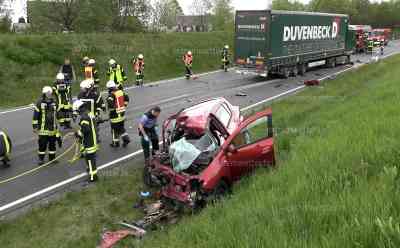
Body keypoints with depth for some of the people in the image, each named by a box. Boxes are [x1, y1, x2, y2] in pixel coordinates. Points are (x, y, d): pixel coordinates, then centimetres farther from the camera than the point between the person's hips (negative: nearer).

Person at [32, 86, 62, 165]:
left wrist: (57, 125, 20)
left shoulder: (54, 103, 8)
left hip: (52, 128, 4)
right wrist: (35, 126, -6)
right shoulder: (40, 103, -7)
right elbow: (35, 115, -5)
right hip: (43, 128, -4)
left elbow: (57, 114, 19)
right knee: (42, 144, 1)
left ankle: (52, 158, 22)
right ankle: (41, 159, 13)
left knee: (52, 143, 11)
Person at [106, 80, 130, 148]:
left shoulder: (111, 94, -19)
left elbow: (110, 104, -31)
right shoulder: (121, 91, 3)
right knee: (121, 127, 21)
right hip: (122, 113, 7)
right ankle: (126, 139, 16)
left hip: (115, 114, -7)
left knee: (114, 129, 7)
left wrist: (111, 109, -11)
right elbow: (127, 98, 13)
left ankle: (115, 143, 17)